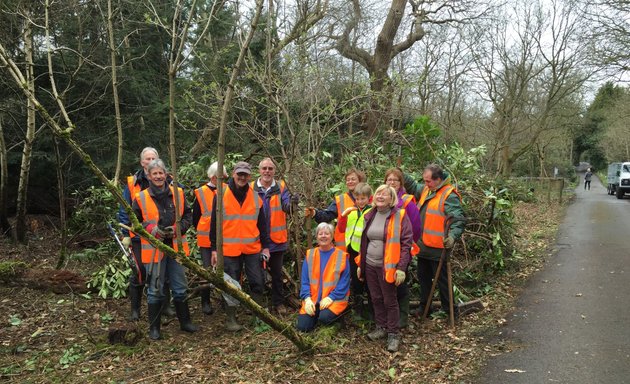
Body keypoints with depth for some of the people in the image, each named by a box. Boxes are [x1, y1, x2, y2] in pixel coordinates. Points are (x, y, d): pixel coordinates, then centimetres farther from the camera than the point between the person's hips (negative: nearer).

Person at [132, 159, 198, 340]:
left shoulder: (178, 193, 2)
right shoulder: (141, 198, -4)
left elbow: (188, 215, 8)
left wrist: (178, 228, -10)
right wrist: (152, 229, -14)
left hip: (176, 247, 2)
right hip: (154, 249, -2)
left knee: (180, 288, 12)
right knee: (155, 290, 6)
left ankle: (185, 321, 28)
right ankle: (154, 327, 21)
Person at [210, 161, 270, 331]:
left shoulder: (255, 197, 7)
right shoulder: (221, 195, -1)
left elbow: (262, 224, 11)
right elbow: (214, 224, 1)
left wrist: (265, 246, 8)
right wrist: (214, 248, -1)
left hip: (253, 248, 2)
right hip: (229, 250, -2)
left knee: (257, 283, 5)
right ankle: (231, 318, 20)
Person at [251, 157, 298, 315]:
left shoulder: (281, 187, -2)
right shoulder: (252, 188, -3)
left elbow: (286, 207, -17)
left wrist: (292, 203, -40)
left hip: (276, 239, 0)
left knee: (277, 273, 12)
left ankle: (278, 302, 25)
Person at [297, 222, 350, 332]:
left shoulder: (341, 256, -3)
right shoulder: (310, 255, 6)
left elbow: (344, 282, -7)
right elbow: (304, 280, 4)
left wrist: (331, 297, -17)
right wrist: (307, 298, -10)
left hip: (334, 299, -2)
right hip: (312, 299, 3)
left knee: (324, 318, -30)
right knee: (303, 326, -13)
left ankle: (334, 313, 5)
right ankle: (315, 314, 17)